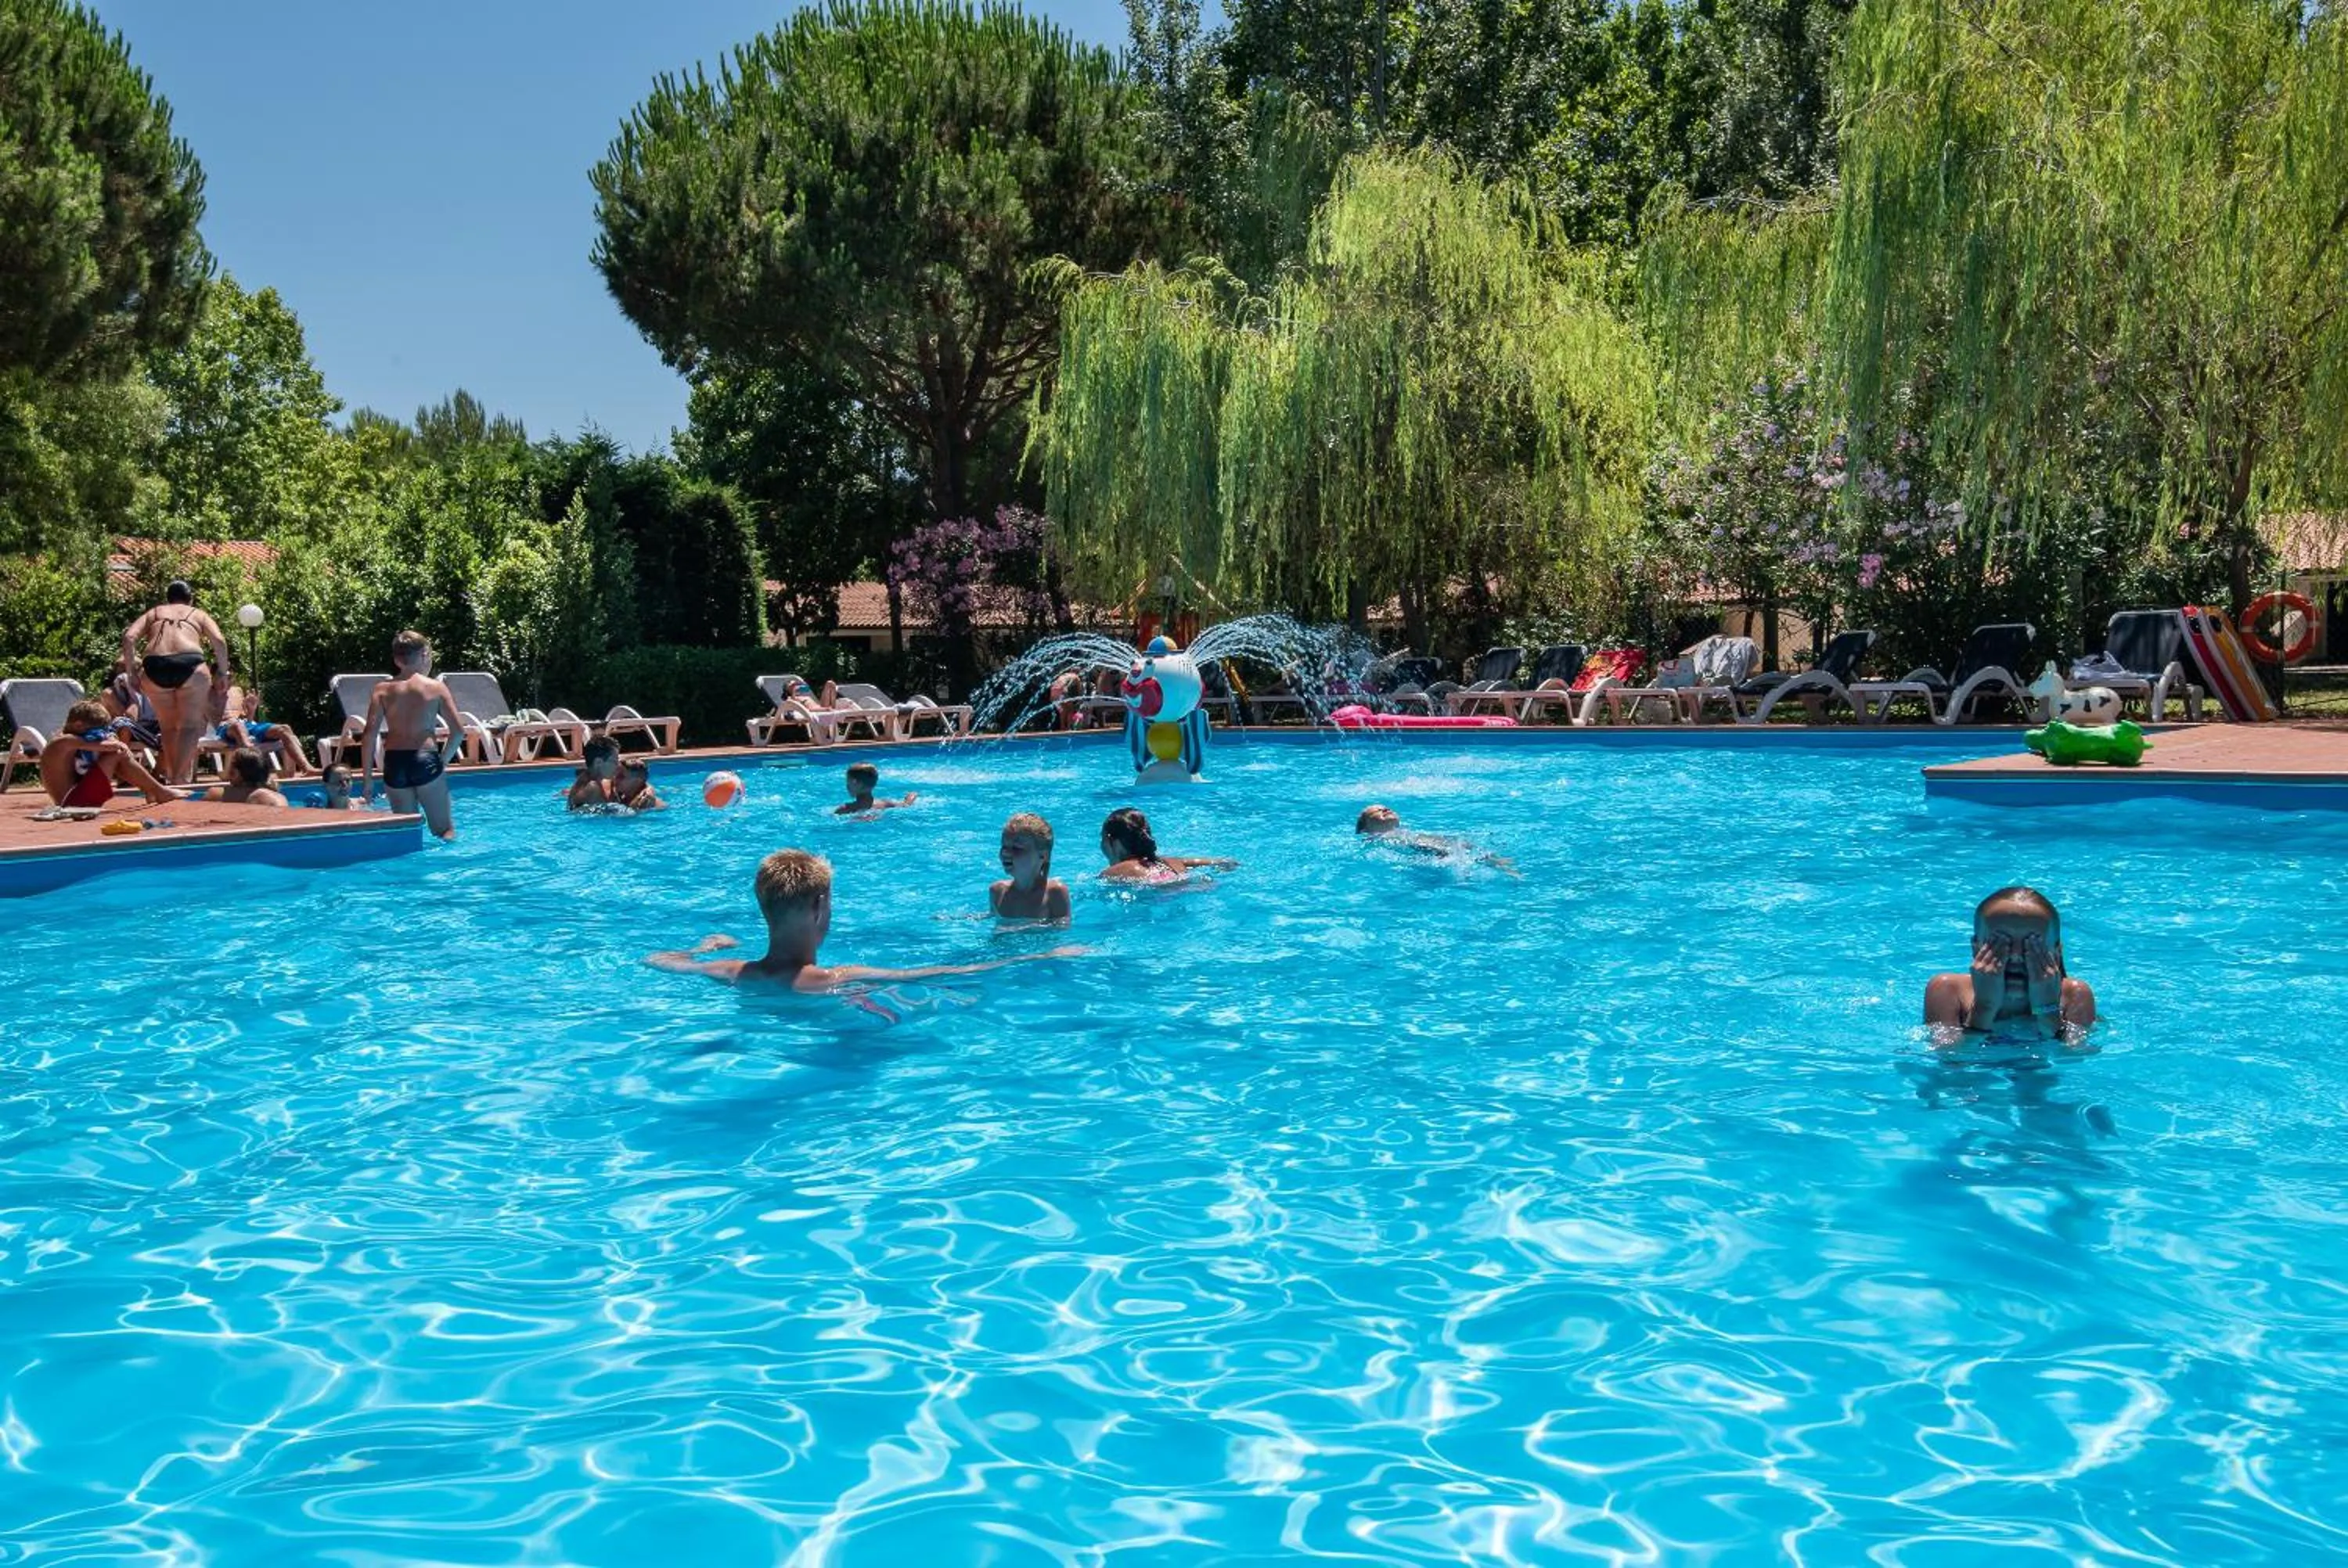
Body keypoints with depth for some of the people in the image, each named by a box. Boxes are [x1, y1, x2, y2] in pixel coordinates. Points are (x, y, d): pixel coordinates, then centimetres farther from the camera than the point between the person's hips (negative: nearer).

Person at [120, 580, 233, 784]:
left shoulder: (153, 613, 28)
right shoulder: (198, 615, 24)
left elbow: (129, 637, 10)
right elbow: (219, 641, 5)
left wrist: (130, 668, 14)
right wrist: (223, 672, 12)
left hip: (155, 668, 2)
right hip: (190, 664, -2)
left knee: (168, 727, 16)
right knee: (190, 725, 2)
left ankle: (171, 776, 17)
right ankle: (181, 778, -12)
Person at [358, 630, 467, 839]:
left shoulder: (383, 689, 7)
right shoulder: (436, 687, 4)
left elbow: (369, 733, -2)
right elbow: (458, 730, -2)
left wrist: (367, 777, 2)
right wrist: (443, 761, 9)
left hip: (394, 764, 2)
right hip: (425, 761, -2)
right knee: (444, 829, 8)